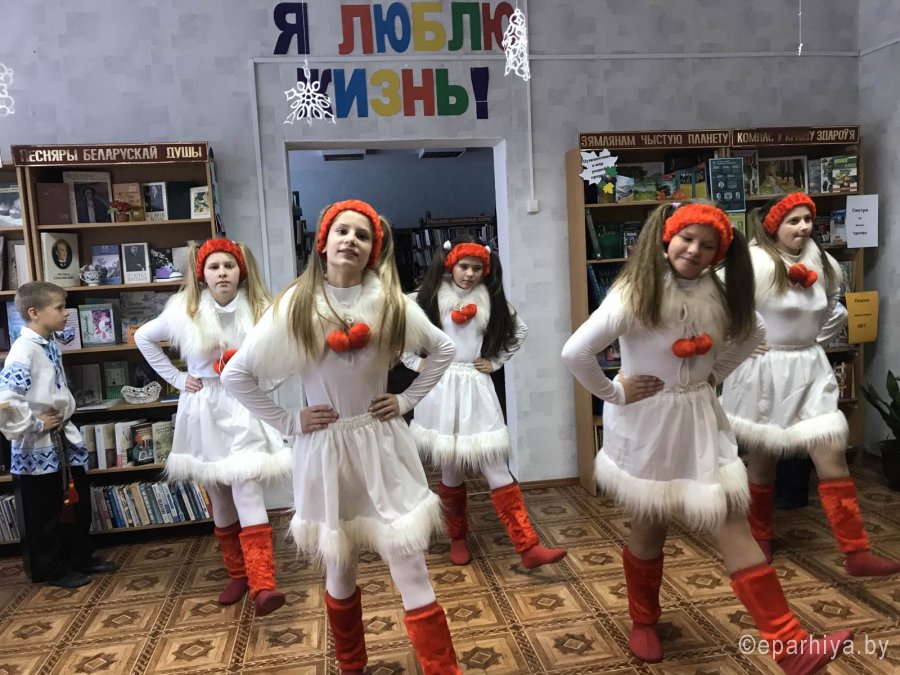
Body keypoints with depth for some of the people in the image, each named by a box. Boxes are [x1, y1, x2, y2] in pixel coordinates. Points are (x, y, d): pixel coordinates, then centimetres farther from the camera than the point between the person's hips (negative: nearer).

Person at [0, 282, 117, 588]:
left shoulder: (50, 345, 5)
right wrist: (34, 424, -21)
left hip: (63, 438, 8)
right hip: (38, 446, -8)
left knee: (78, 501, 17)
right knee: (44, 512, 8)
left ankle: (81, 558, 32)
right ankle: (52, 570, 23)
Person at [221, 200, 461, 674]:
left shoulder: (391, 303, -3)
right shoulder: (294, 306, -6)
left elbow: (442, 350, 11)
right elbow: (235, 374, -1)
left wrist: (406, 400, 1)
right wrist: (289, 422, -5)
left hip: (382, 445, 0)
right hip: (325, 450, 0)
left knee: (412, 574, -2)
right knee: (338, 573, 16)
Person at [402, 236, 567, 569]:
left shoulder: (490, 300, 5)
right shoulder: (428, 298, -2)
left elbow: (520, 330, 18)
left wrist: (496, 361, 9)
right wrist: (417, 362, -1)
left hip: (476, 389, 1)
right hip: (441, 389, -1)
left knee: (496, 468, -3)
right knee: (451, 469, 8)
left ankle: (529, 548, -1)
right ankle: (458, 539, 29)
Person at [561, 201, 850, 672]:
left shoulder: (718, 294, -1)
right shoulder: (635, 293, -19)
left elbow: (752, 332, 20)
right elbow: (575, 353, -24)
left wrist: (716, 374, 8)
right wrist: (615, 394, -14)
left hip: (699, 420, 5)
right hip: (647, 423, -4)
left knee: (732, 525, 2)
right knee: (651, 528, 11)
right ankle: (644, 622, 37)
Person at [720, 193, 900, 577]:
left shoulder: (820, 262, 6)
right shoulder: (754, 263, -16)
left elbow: (834, 307, 23)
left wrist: (818, 339, 11)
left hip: (810, 371, 5)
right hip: (764, 373, -5)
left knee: (832, 455, -1)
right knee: (763, 460, 9)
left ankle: (857, 554, 7)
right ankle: (759, 539, 29)